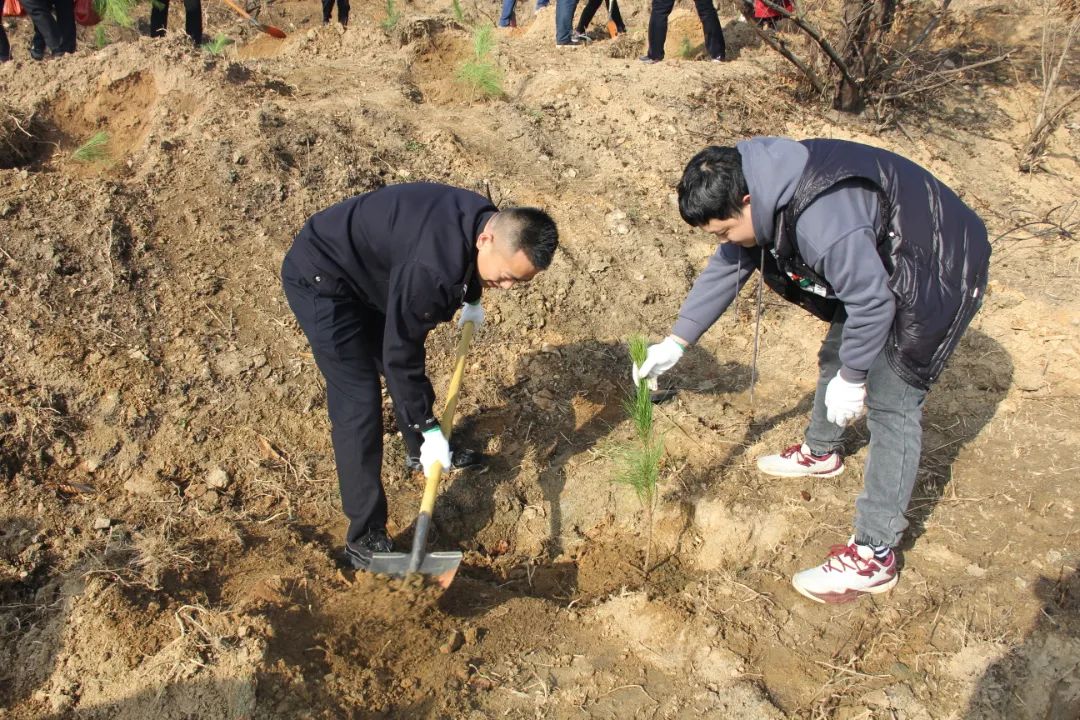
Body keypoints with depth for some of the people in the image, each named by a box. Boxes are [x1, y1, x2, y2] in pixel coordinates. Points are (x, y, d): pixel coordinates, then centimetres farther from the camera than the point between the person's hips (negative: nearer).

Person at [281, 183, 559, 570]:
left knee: (405, 365, 20)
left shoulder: (487, 219, -12)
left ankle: (420, 452, 47)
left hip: (368, 273, 9)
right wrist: (429, 429, -20)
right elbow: (400, 352, -28)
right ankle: (364, 540, -5)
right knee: (358, 402, -12)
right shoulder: (431, 267, -39)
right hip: (320, 280, -9)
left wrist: (471, 301, 29)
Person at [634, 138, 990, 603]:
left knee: (890, 403, -12)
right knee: (835, 355, 23)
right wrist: (676, 343, -3)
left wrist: (852, 379, -18)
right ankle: (820, 453, 50)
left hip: (938, 274, -10)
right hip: (877, 263, 10)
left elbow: (872, 302, -31)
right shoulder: (763, 196, -10)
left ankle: (874, 556, -6)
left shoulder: (822, 220, -40)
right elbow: (727, 268, 0)